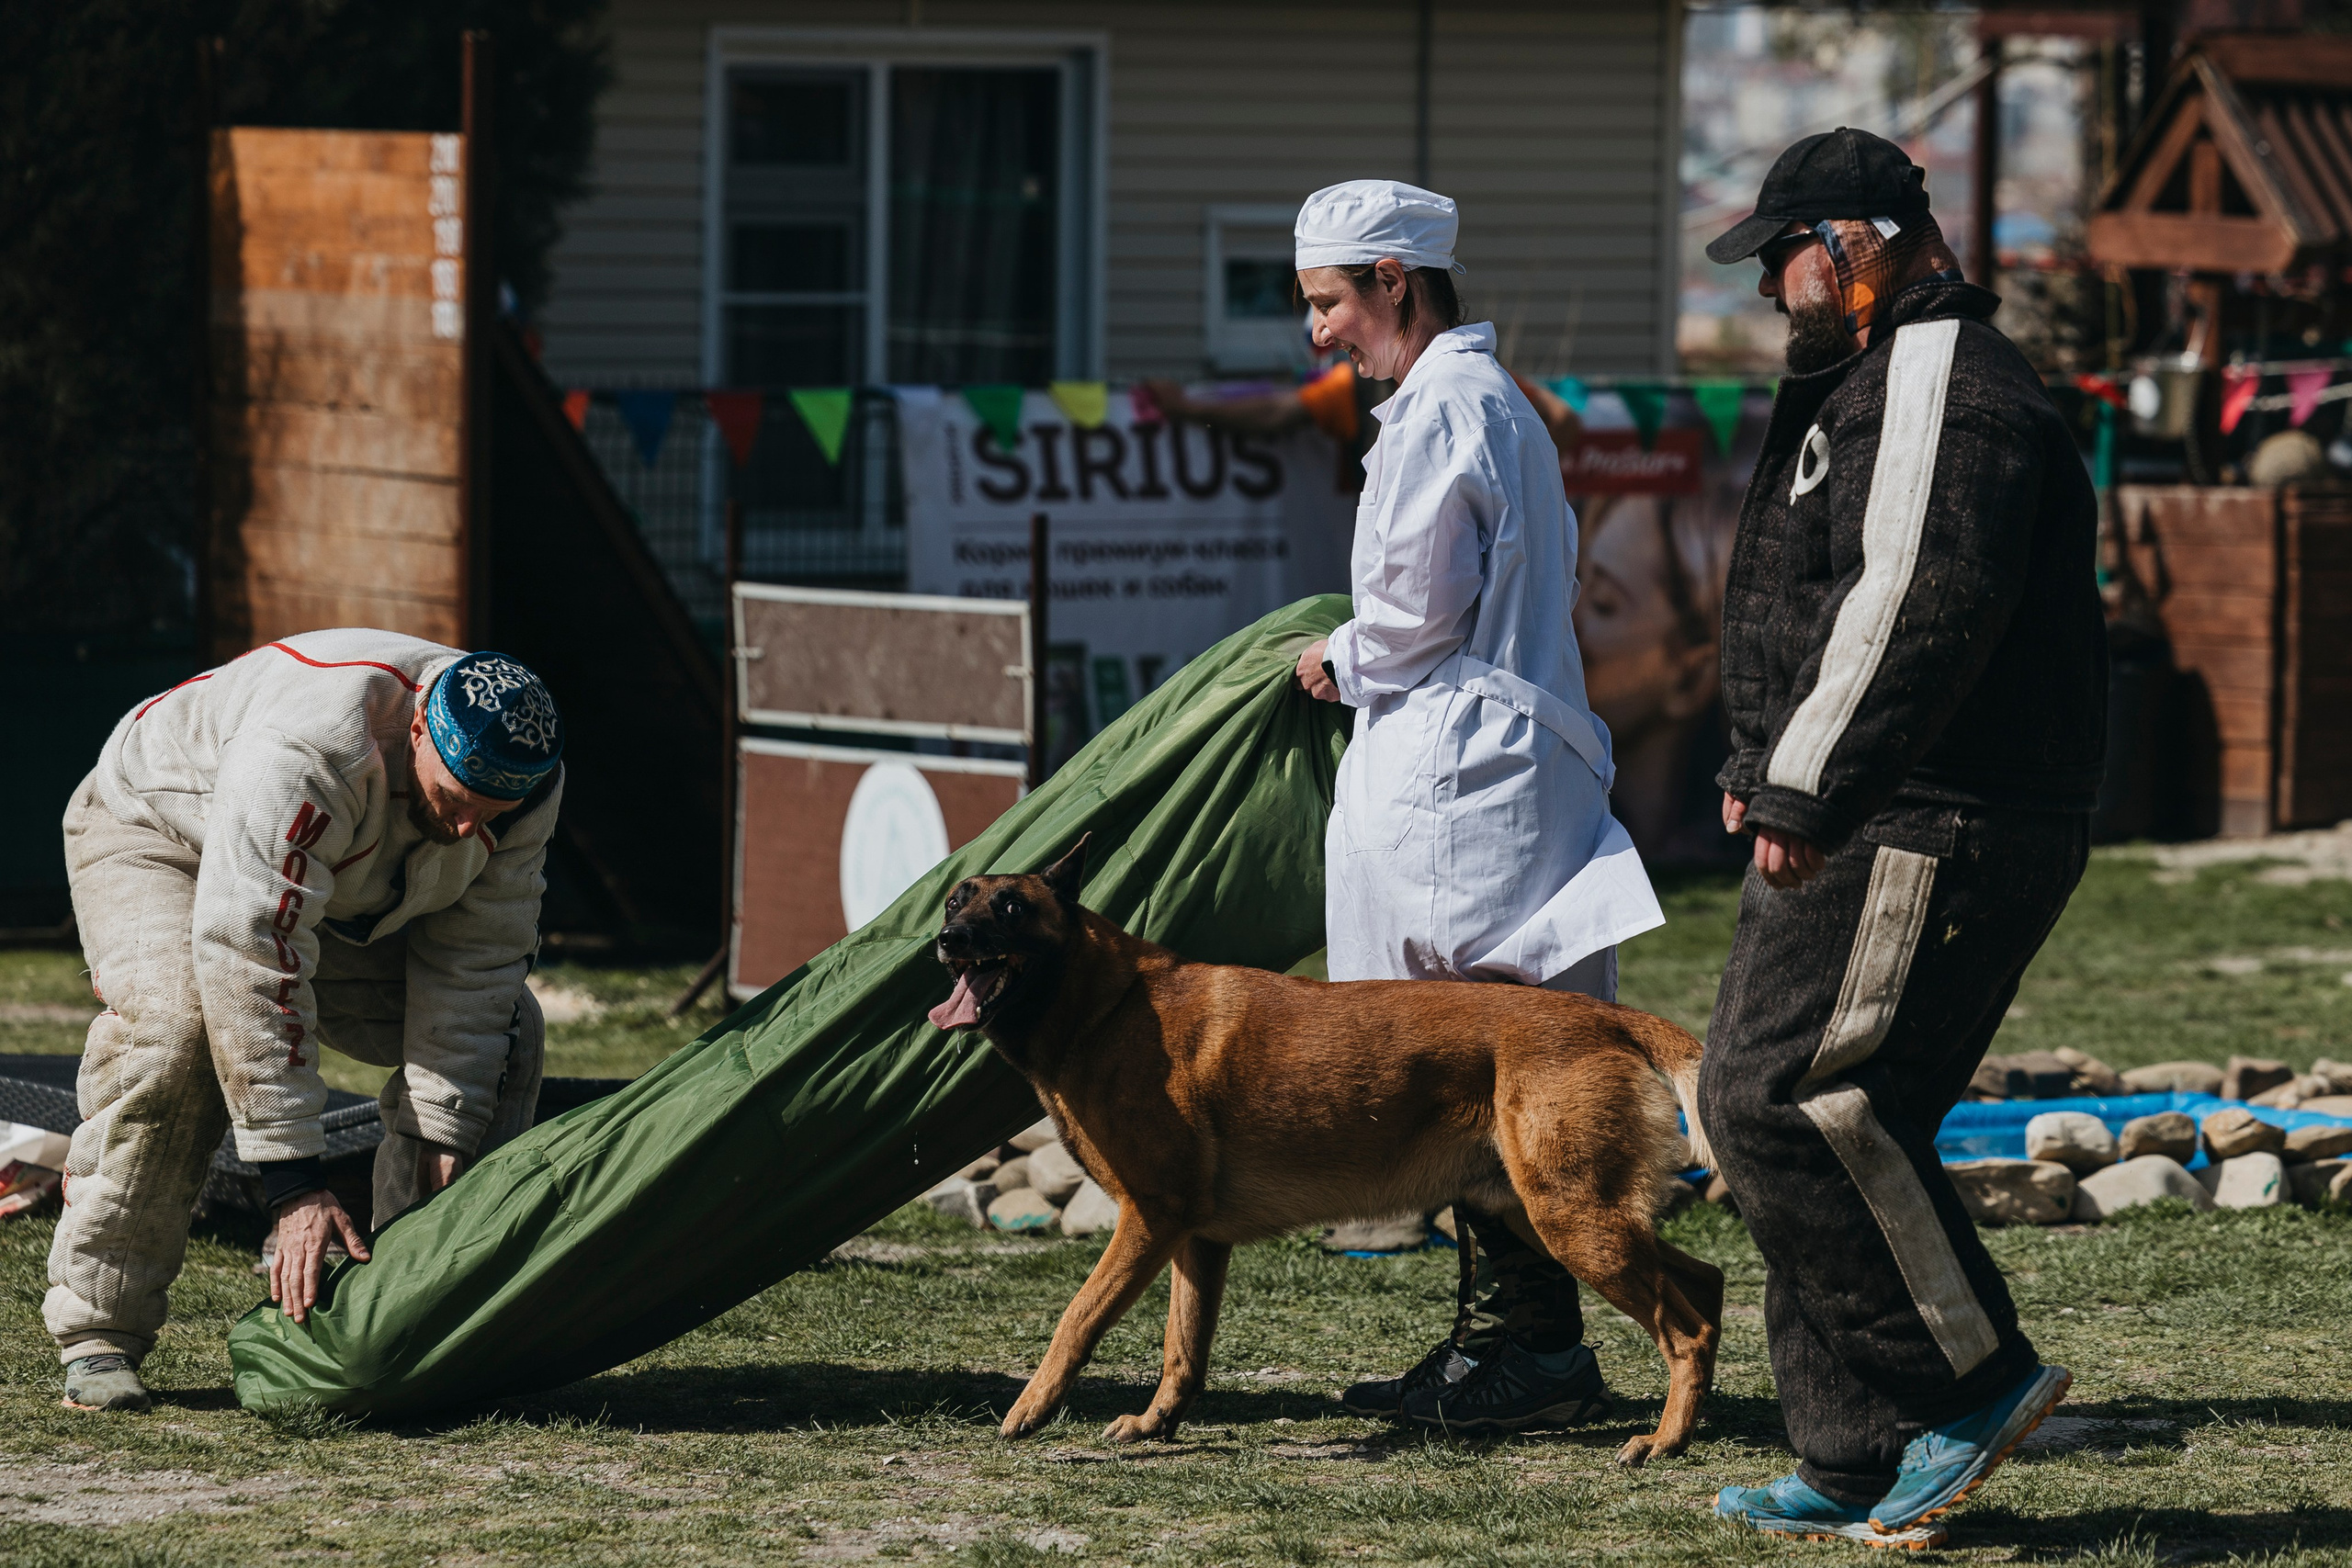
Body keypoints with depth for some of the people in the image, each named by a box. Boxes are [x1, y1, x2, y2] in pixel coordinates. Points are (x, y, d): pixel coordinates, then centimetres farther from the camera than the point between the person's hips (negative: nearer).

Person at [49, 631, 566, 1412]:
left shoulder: (527, 786, -24)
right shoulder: (309, 752, -45)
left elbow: (471, 964, -19)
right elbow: (252, 963, -45)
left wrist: (443, 1144, -27)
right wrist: (294, 1183, -46)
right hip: (159, 831, -6)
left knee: (501, 1030, -9)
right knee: (173, 1028, -34)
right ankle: (97, 1334, -25)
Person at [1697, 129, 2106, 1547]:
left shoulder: (1943, 386, -14)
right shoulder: (1872, 385, 22)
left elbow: (1918, 608, -25)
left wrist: (1810, 792, -25)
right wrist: (1768, 771, 30)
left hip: (1926, 836, -11)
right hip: (1870, 834, 11)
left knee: (1784, 1101, -15)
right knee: (1794, 1113, 10)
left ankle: (1975, 1378, -7)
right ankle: (1864, 1467, 12)